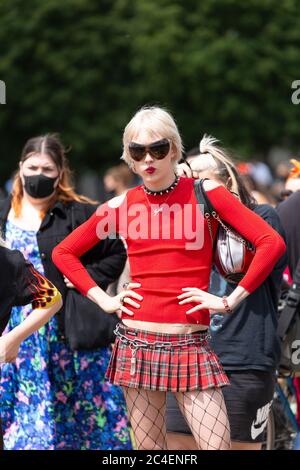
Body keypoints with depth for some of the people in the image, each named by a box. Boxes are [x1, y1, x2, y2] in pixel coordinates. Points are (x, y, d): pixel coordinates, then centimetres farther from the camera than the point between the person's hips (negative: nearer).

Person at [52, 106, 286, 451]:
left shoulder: (205, 193, -2)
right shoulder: (121, 207, 6)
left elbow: (272, 242, -8)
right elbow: (63, 253, 16)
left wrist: (231, 300, -8)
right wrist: (102, 299, 6)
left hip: (190, 345, -2)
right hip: (137, 343, 2)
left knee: (217, 446, -11)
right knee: (149, 448, 5)